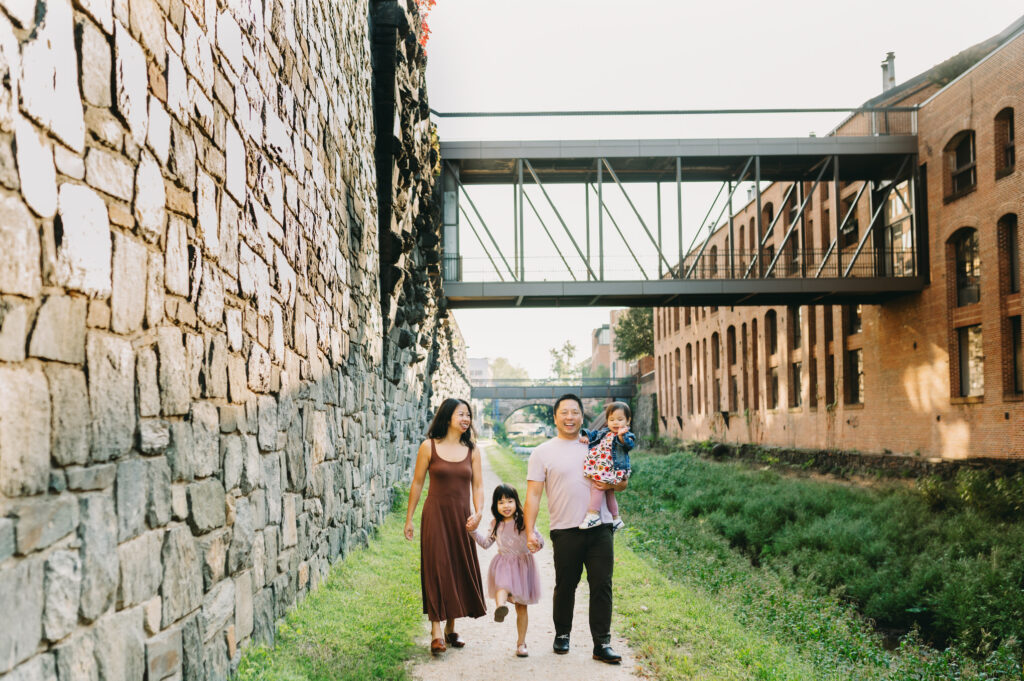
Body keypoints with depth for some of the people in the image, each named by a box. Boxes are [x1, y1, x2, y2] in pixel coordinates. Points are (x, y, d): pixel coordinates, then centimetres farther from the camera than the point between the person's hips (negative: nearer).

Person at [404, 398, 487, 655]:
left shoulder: (472, 450, 6)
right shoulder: (429, 447, -2)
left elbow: (478, 485, 6)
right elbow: (417, 483, 2)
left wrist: (478, 513, -10)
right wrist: (409, 518, 3)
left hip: (461, 517, 4)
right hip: (435, 515, -3)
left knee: (459, 571, 8)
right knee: (436, 569, -7)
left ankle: (451, 629, 21)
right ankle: (436, 632, -6)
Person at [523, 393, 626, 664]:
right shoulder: (543, 453, 5)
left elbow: (623, 482, 17)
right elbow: (533, 495, 0)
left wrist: (612, 484, -7)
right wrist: (529, 531, -10)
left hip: (600, 528, 2)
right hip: (566, 531, -2)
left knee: (602, 585, 0)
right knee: (565, 586, 8)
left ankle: (602, 644, 7)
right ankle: (562, 634, 28)